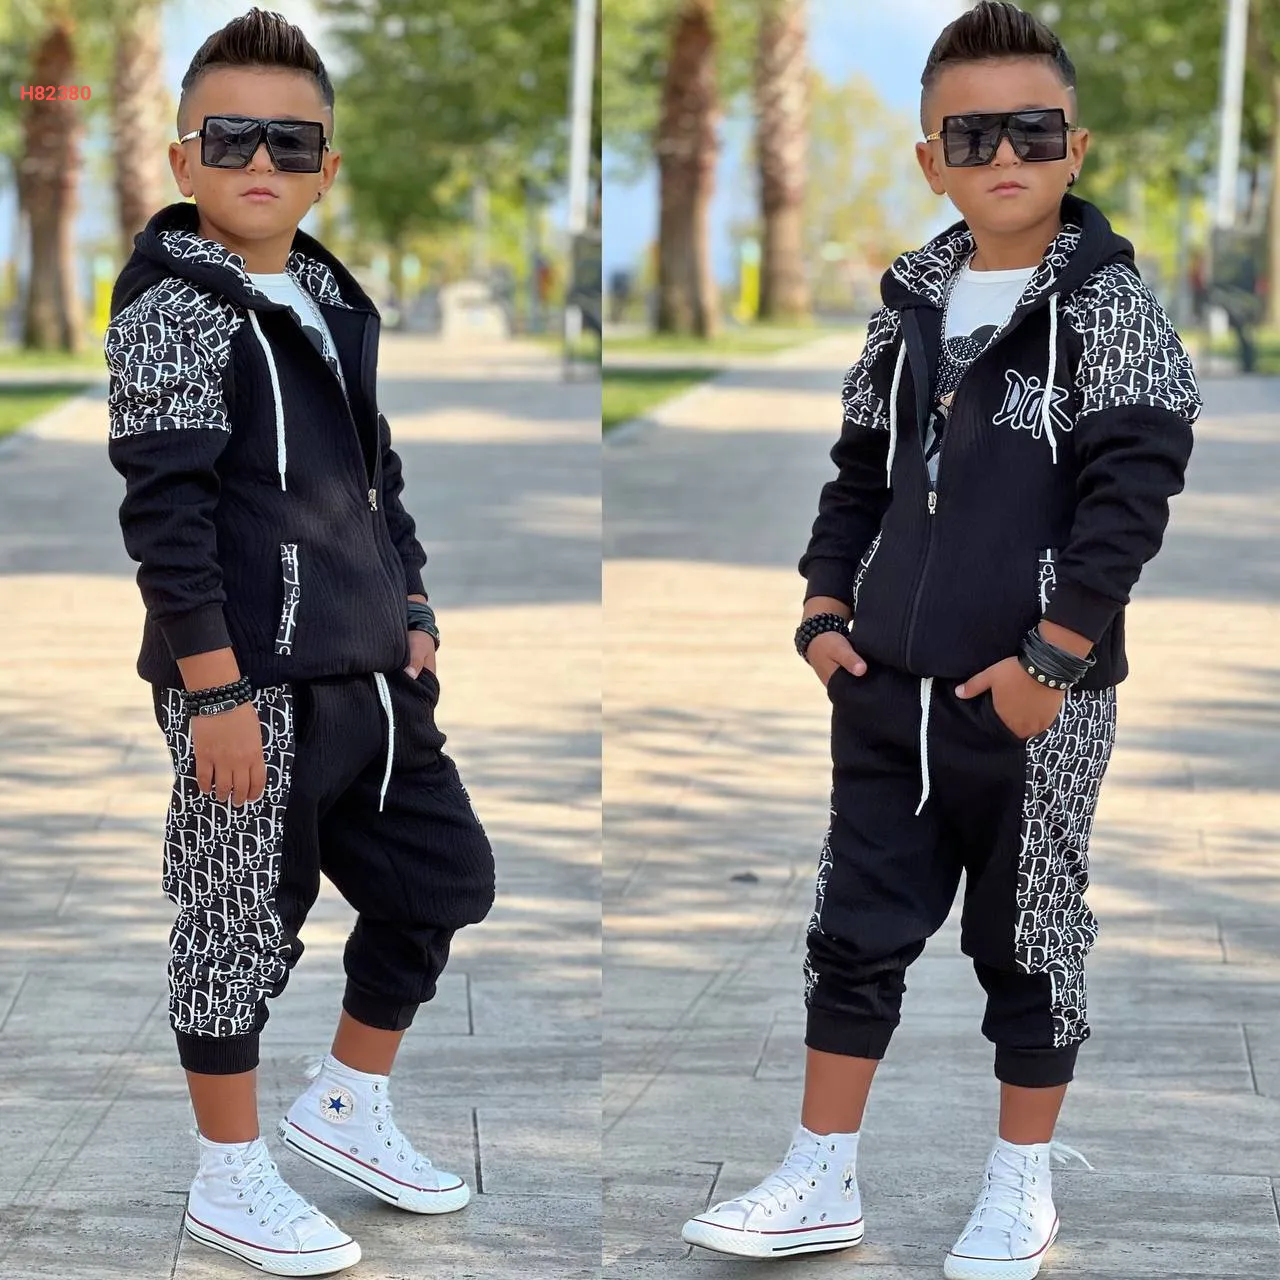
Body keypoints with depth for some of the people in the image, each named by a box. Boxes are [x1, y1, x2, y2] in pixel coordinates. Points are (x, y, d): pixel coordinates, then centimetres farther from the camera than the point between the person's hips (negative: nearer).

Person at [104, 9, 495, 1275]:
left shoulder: (332, 300, 14)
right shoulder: (173, 305, -11)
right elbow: (164, 510, -16)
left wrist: (411, 613, 17)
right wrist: (215, 688, -20)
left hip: (368, 672, 9)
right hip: (249, 683, -9)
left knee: (444, 875, 16)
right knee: (241, 924, 1)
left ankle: (347, 1104, 34)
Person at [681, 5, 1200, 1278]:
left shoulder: (1107, 303, -7)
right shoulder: (909, 302, 9)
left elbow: (1129, 493, -14)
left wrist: (1051, 660, -18)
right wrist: (825, 615, 6)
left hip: (1032, 701, -5)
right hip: (888, 689, 5)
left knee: (1027, 943, 7)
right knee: (856, 932, 10)